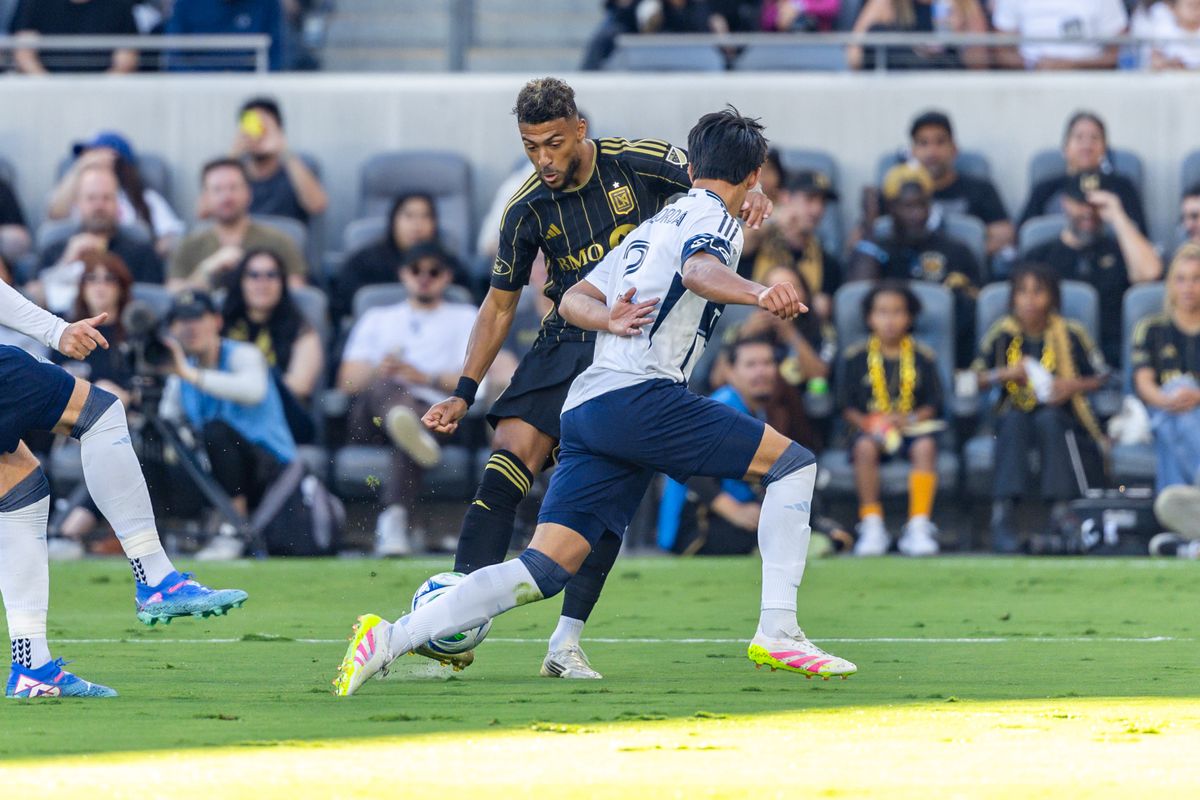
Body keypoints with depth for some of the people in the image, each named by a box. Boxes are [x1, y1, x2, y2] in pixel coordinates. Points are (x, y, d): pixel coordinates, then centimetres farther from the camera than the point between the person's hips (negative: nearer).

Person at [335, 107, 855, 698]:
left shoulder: (652, 225, 30)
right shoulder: (713, 218, 4)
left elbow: (573, 300, 26)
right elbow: (699, 270, -20)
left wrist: (609, 320, 5)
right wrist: (757, 294, -39)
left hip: (584, 406, 8)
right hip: (638, 393, -8)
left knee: (543, 570, 0)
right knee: (793, 463, -1)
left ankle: (393, 639, -9)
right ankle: (776, 632, -9)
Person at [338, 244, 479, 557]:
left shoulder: (465, 317, 28)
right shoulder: (378, 319, 34)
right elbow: (348, 381, 19)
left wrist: (425, 378, -7)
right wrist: (378, 373, -5)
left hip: (433, 409, -2)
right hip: (371, 417, 2)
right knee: (383, 387, -36)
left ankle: (394, 519, -63)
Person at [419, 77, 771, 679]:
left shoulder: (639, 163, -8)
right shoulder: (527, 211, -2)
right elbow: (499, 305, 9)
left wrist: (752, 195, -18)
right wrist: (463, 394, 5)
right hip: (566, 342, 2)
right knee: (506, 464, -16)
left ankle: (567, 641, -8)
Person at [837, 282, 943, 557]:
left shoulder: (922, 357, 7)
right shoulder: (855, 358, 6)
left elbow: (933, 403, 3)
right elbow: (846, 406, 4)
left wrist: (911, 420, -16)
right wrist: (867, 423, -15)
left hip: (911, 427, 0)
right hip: (869, 427, 0)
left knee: (925, 446, -33)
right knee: (865, 447, -35)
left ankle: (918, 526, -33)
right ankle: (871, 524, -26)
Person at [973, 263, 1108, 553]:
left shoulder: (1070, 333, -1)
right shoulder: (1002, 333, 2)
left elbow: (1099, 377, 2)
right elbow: (977, 379, 3)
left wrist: (1073, 385, -17)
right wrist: (1007, 374, -16)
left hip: (1059, 417, -1)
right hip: (1015, 418, 1)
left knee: (1048, 420, -34)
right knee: (1013, 421, -33)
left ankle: (1061, 512, -41)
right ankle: (1003, 515, -44)